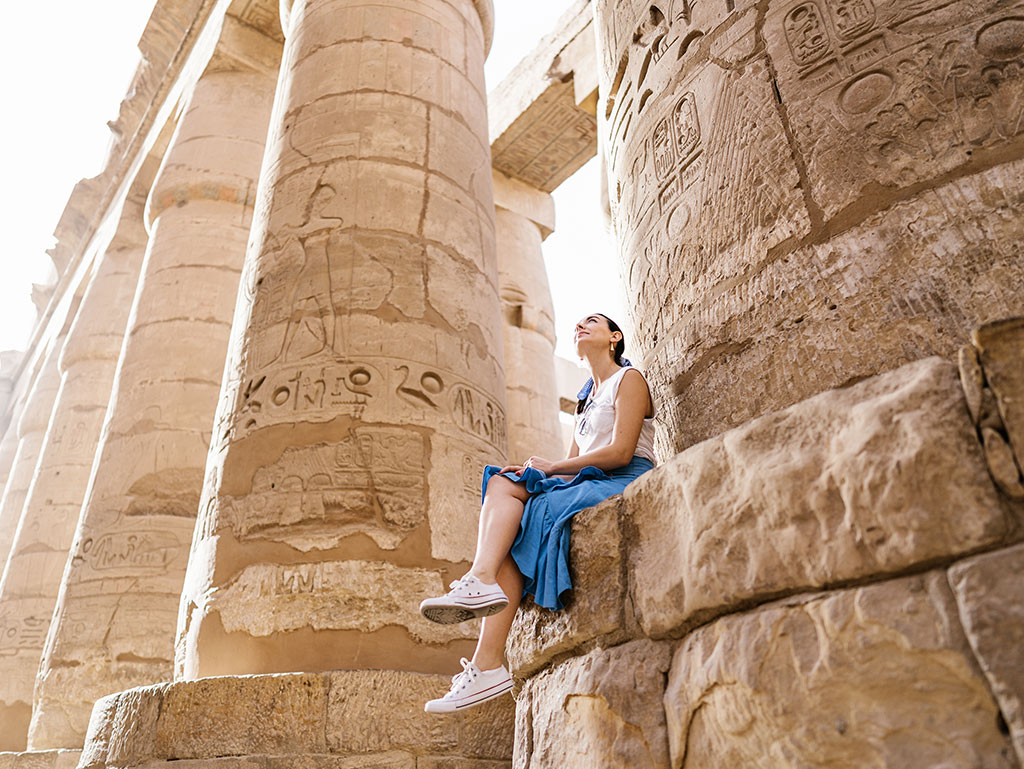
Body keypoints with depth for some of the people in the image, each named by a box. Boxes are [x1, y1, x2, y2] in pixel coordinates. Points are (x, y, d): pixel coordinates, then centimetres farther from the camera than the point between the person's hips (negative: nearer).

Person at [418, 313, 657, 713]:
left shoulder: (629, 379, 6)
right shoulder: (586, 399, 30)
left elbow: (621, 452, -9)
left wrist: (551, 468, -8)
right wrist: (535, 472, -1)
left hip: (622, 483, -6)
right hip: (584, 486, 6)